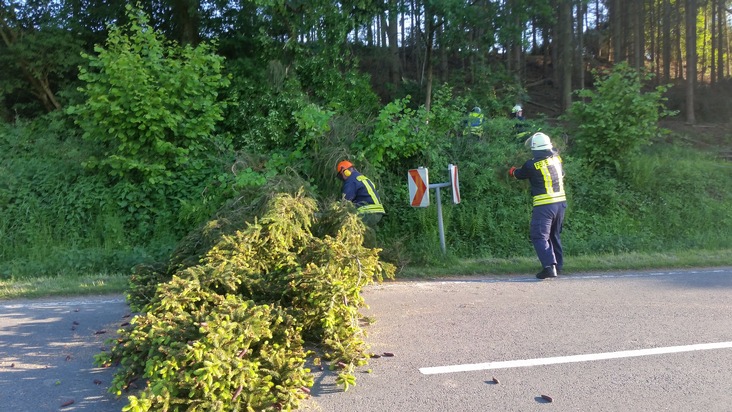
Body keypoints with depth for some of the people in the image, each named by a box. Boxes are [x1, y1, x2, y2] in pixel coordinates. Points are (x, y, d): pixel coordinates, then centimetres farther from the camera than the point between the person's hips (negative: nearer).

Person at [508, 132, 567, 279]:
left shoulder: (531, 165, -12)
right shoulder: (556, 157, 5)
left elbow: (519, 174, 9)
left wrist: (512, 171, 32)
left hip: (544, 206, -7)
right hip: (561, 202, 7)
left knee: (540, 236, -5)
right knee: (555, 235, 20)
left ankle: (549, 266, -18)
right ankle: (558, 266, 26)